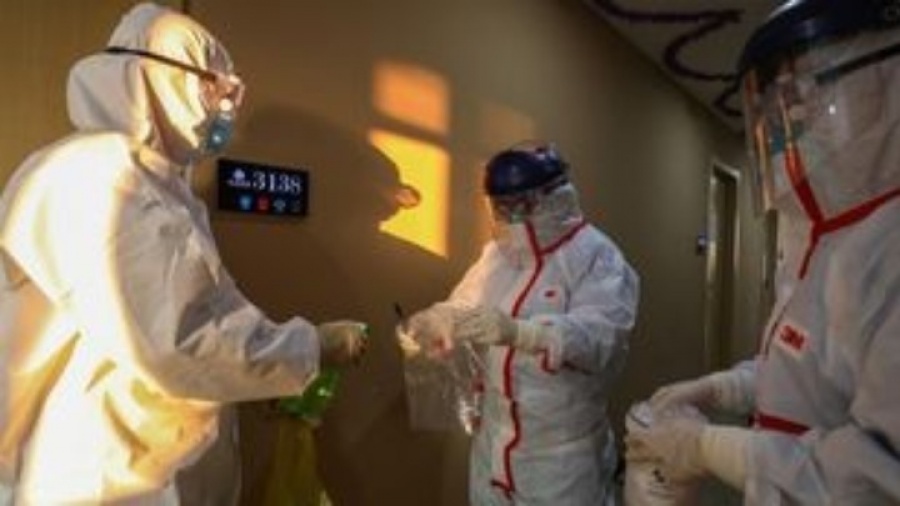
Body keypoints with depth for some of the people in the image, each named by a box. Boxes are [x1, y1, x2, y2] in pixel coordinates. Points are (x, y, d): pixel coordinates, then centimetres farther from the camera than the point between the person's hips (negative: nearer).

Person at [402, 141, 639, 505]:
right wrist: (433, 322, -13)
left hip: (561, 448, -5)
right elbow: (464, 306, 10)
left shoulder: (596, 256, -14)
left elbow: (602, 335, -28)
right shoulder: (497, 252, 7)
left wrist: (518, 332, -43)